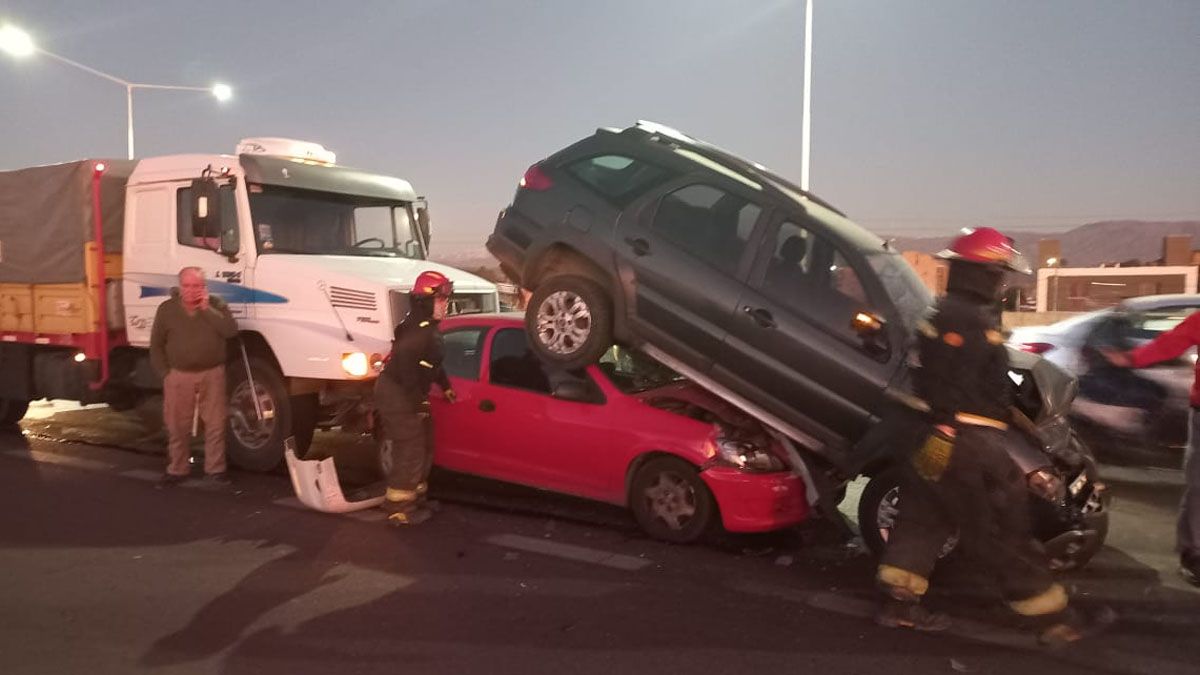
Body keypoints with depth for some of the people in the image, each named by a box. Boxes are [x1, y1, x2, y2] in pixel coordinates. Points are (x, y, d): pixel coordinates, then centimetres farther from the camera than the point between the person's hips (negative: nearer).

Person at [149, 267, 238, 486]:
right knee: (176, 426, 7)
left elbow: (231, 331, -15)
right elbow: (156, 346, 6)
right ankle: (177, 470, 21)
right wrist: (166, 373, -1)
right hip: (179, 376, 0)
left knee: (215, 424, 3)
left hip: (212, 374, 0)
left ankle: (215, 468, 14)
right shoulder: (166, 309, 1)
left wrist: (207, 309, -15)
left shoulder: (216, 304, 1)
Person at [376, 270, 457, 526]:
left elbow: (431, 362, 24)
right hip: (398, 397, -11)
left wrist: (445, 386, 26)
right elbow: (406, 364, -31)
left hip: (404, 396, 11)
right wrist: (418, 401, -26)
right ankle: (400, 509, 2)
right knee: (410, 453, -7)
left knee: (422, 447, 18)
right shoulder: (420, 330, -22)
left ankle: (415, 497, 31)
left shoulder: (426, 327, 12)